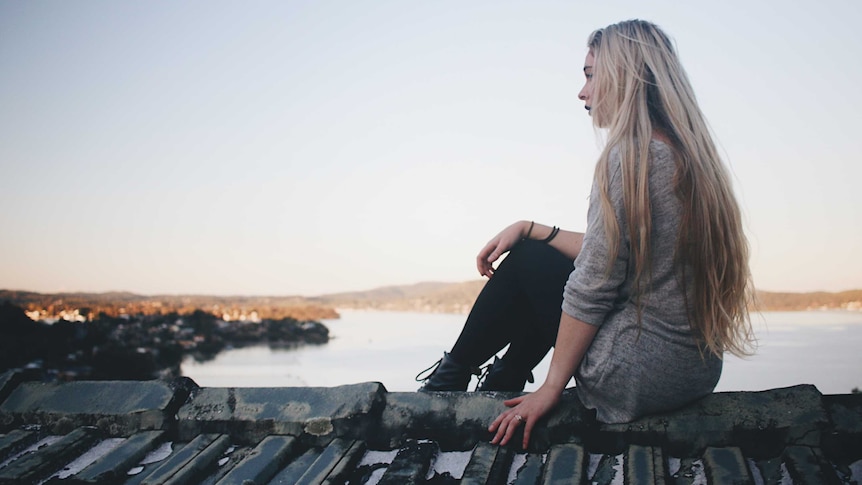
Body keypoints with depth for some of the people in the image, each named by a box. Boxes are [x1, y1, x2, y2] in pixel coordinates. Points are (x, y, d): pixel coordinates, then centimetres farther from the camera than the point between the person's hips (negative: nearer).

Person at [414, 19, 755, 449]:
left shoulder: (627, 155, -18)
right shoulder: (690, 155, 10)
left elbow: (594, 286, -19)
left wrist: (551, 387, -10)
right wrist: (529, 229, 17)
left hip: (640, 373, -9)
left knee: (528, 261, 8)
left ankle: (451, 377, 25)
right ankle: (503, 382, 30)